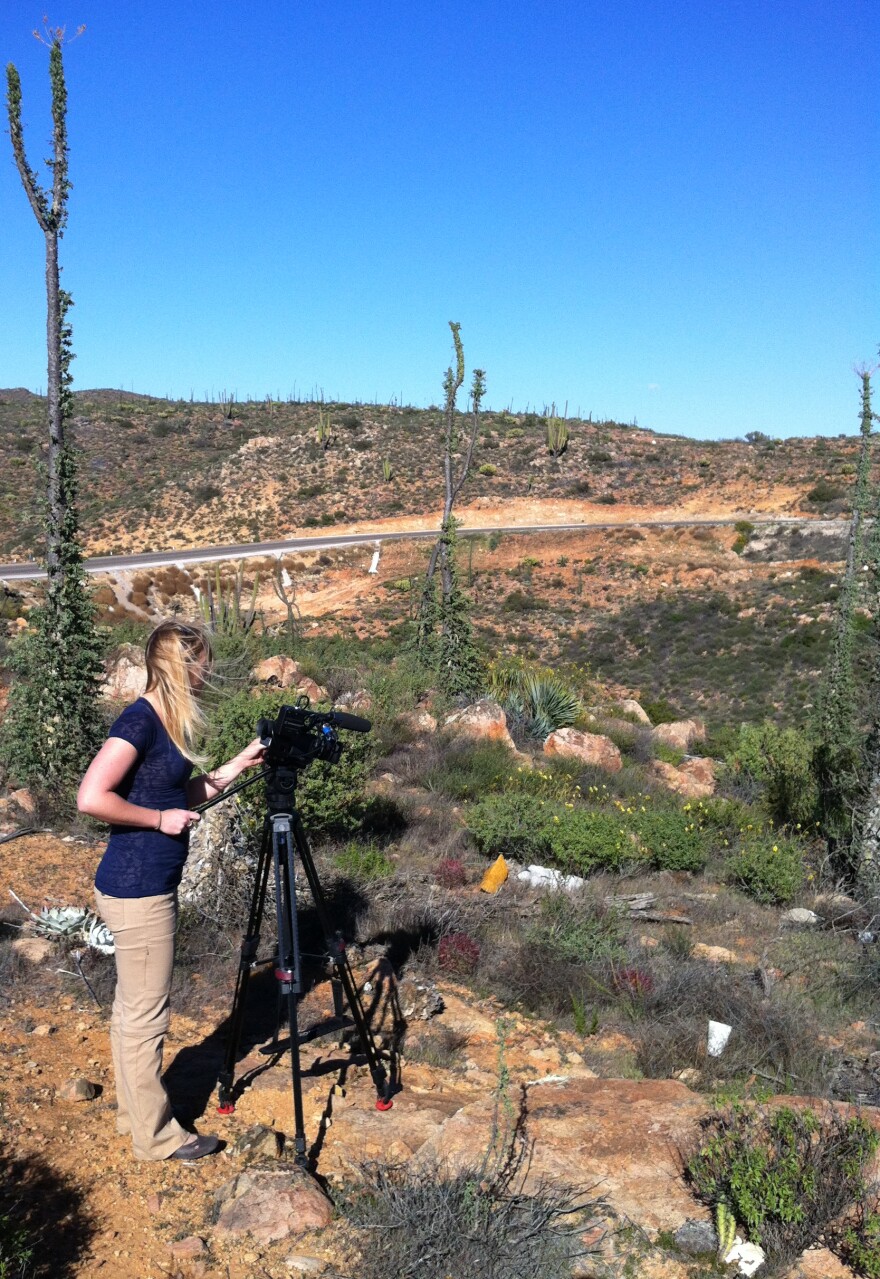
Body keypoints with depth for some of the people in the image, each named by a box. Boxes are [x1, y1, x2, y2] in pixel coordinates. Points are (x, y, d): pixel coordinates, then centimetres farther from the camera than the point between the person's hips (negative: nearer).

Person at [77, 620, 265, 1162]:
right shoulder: (140, 720, -18)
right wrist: (160, 819, -17)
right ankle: (156, 1135, 16)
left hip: (148, 887, 10)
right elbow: (92, 797, -25)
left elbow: (181, 794, 19)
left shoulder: (165, 722, 9)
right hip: (137, 889, -10)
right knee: (146, 1014, 3)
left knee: (133, 1007, 20)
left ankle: (134, 1111, 34)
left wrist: (238, 766, 12)